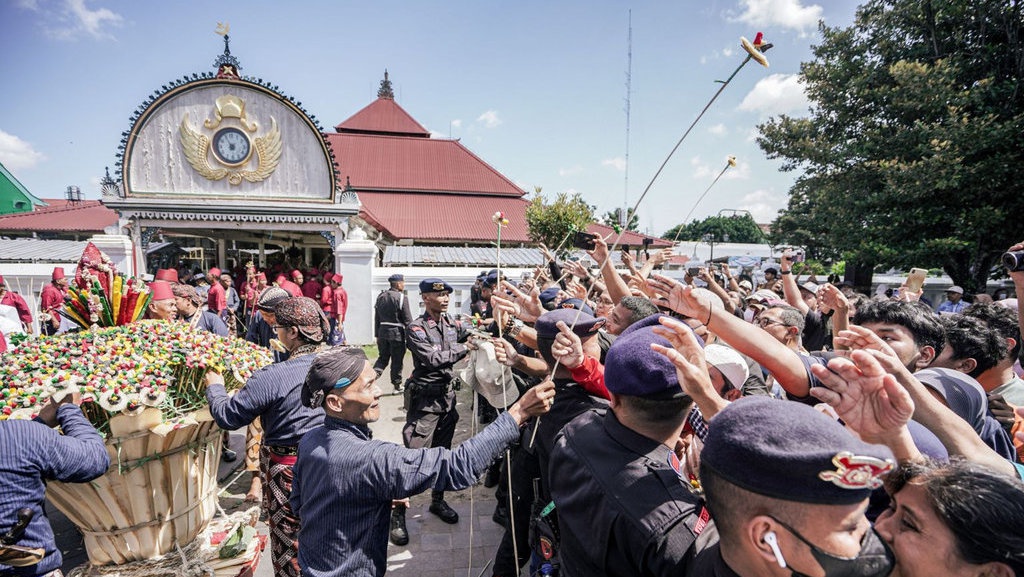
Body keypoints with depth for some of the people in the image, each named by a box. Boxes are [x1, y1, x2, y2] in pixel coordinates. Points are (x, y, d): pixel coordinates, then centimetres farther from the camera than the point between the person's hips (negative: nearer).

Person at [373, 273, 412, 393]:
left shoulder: (380, 297, 8)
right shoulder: (401, 298, -11)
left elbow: (377, 318, 11)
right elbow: (407, 319, -12)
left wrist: (377, 335, 16)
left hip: (382, 331, 6)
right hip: (397, 333, -5)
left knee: (383, 357, 17)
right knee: (397, 360, 7)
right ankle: (397, 385, 17)